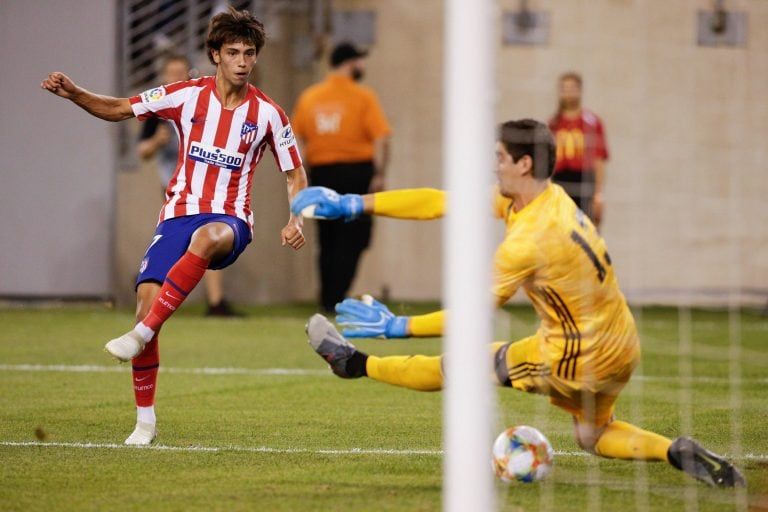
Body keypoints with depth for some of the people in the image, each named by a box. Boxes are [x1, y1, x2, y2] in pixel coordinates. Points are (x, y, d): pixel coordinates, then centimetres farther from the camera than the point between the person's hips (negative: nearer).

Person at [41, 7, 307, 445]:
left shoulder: (267, 113, 2)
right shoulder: (188, 95, 3)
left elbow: (295, 174, 11)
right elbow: (119, 110, 8)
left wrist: (296, 220, -7)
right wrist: (74, 94, -9)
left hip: (230, 220, -2)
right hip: (179, 213, 2)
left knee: (209, 237, -41)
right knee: (146, 301, -16)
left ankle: (142, 334, -37)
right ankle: (145, 421, 0)